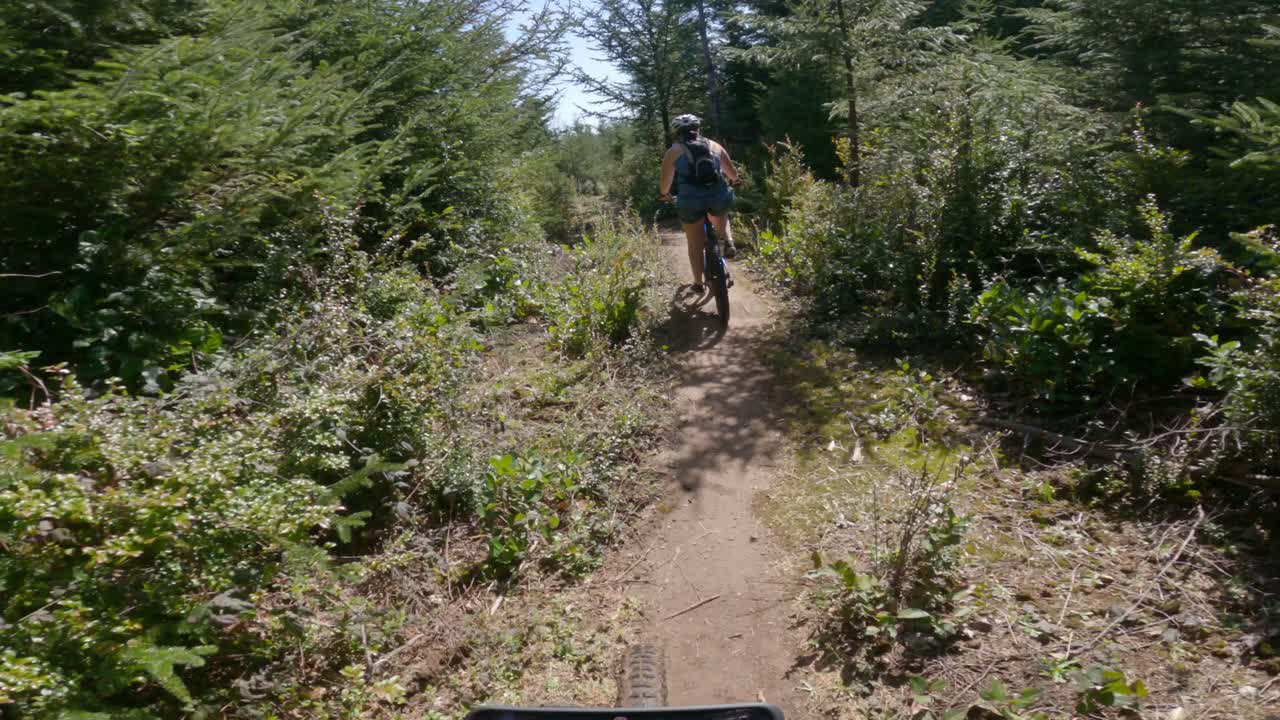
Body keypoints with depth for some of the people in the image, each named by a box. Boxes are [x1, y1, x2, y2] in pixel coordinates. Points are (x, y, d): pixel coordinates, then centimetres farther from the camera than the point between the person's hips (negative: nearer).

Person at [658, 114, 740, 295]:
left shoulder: (674, 151, 9)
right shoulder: (714, 146, 17)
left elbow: (665, 183, 7)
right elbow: (733, 174, 23)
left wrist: (664, 194, 29)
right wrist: (730, 183, 45)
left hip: (690, 201, -2)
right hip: (719, 197, 2)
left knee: (695, 243, 18)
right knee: (721, 219, 37)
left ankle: (698, 284, 26)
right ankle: (728, 242, 11)